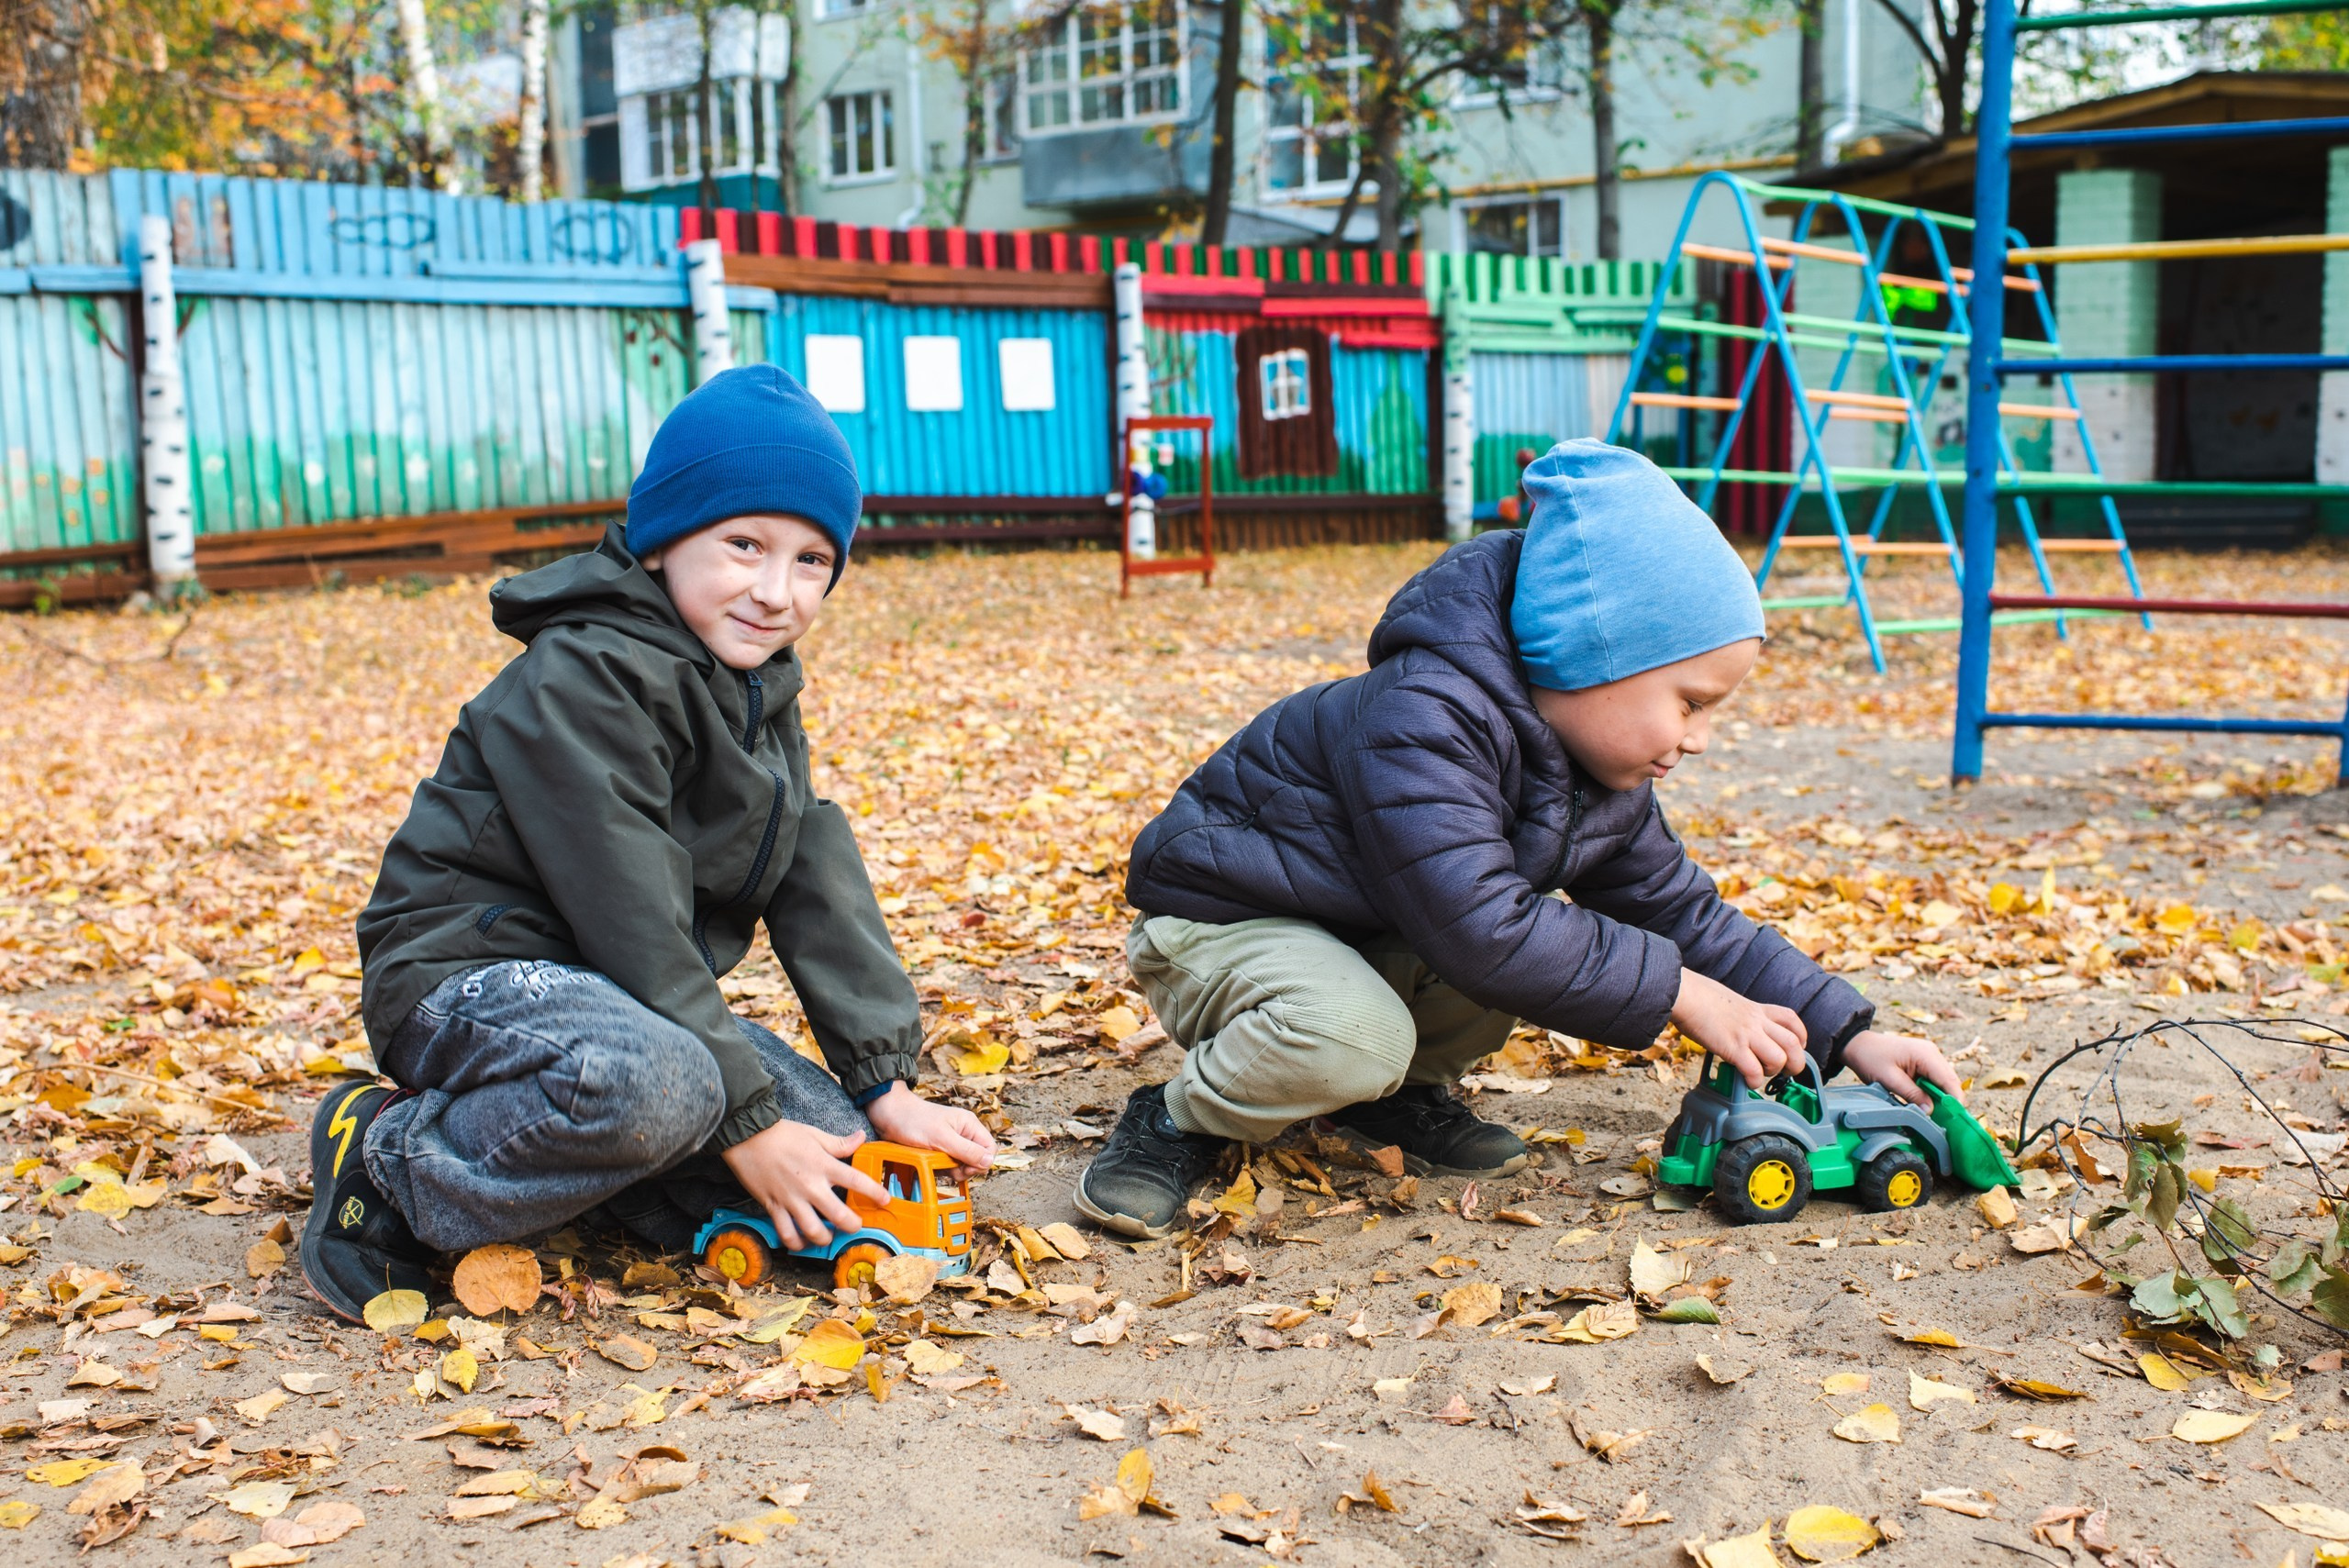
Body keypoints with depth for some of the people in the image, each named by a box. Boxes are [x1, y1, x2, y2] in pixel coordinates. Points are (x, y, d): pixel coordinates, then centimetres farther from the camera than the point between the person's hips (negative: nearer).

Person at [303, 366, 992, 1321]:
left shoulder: (758, 681, 7)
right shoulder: (581, 681, -21)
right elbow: (634, 925, -25)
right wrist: (745, 1121, -23)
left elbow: (818, 883, 3)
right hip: (471, 975, -9)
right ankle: (393, 1163, -14)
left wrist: (887, 1086, -3)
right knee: (654, 1084, -39)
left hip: (633, 998, 9)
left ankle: (550, 1148, 5)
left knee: (834, 1141, -5)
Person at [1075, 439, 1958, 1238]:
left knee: (1553, 938, -15)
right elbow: (1480, 929, -38)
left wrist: (1843, 1032, -2)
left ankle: (1398, 1092, 6)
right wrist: (1677, 992, -30)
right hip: (1222, 918, -8)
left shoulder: (1602, 778, -3)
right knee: (1349, 1034, -38)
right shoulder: (1422, 720, -33)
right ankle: (1180, 1120, -9)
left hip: (1376, 938, 8)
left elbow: (1679, 911, 5)